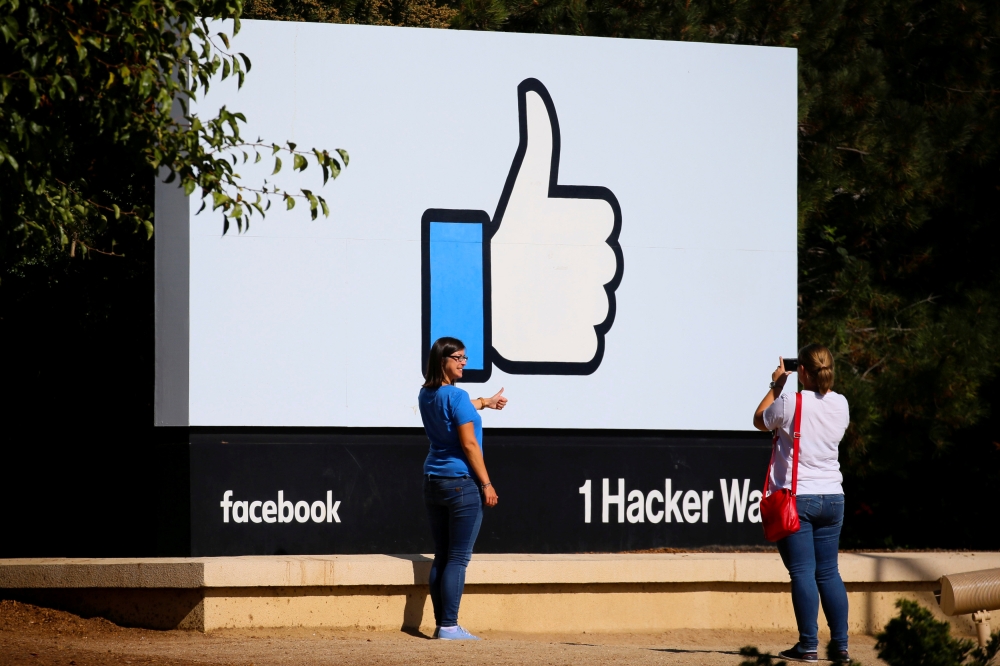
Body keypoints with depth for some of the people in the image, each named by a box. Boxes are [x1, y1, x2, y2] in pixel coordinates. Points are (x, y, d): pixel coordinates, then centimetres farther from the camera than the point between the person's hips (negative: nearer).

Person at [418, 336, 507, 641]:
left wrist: (484, 403, 47)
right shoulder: (456, 396, -15)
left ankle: (441, 624, 10)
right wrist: (486, 484, -11)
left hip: (433, 484, 8)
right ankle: (449, 626, -8)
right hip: (462, 484, -8)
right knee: (458, 559, -6)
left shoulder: (426, 395, 9)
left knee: (441, 557, 11)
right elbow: (469, 445, -17)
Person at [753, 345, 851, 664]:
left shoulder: (790, 403, -12)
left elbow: (760, 420, 7)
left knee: (802, 571, -5)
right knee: (828, 572, 11)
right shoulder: (840, 404, 2)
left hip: (796, 497, -5)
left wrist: (776, 386, 17)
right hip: (832, 497, 5)